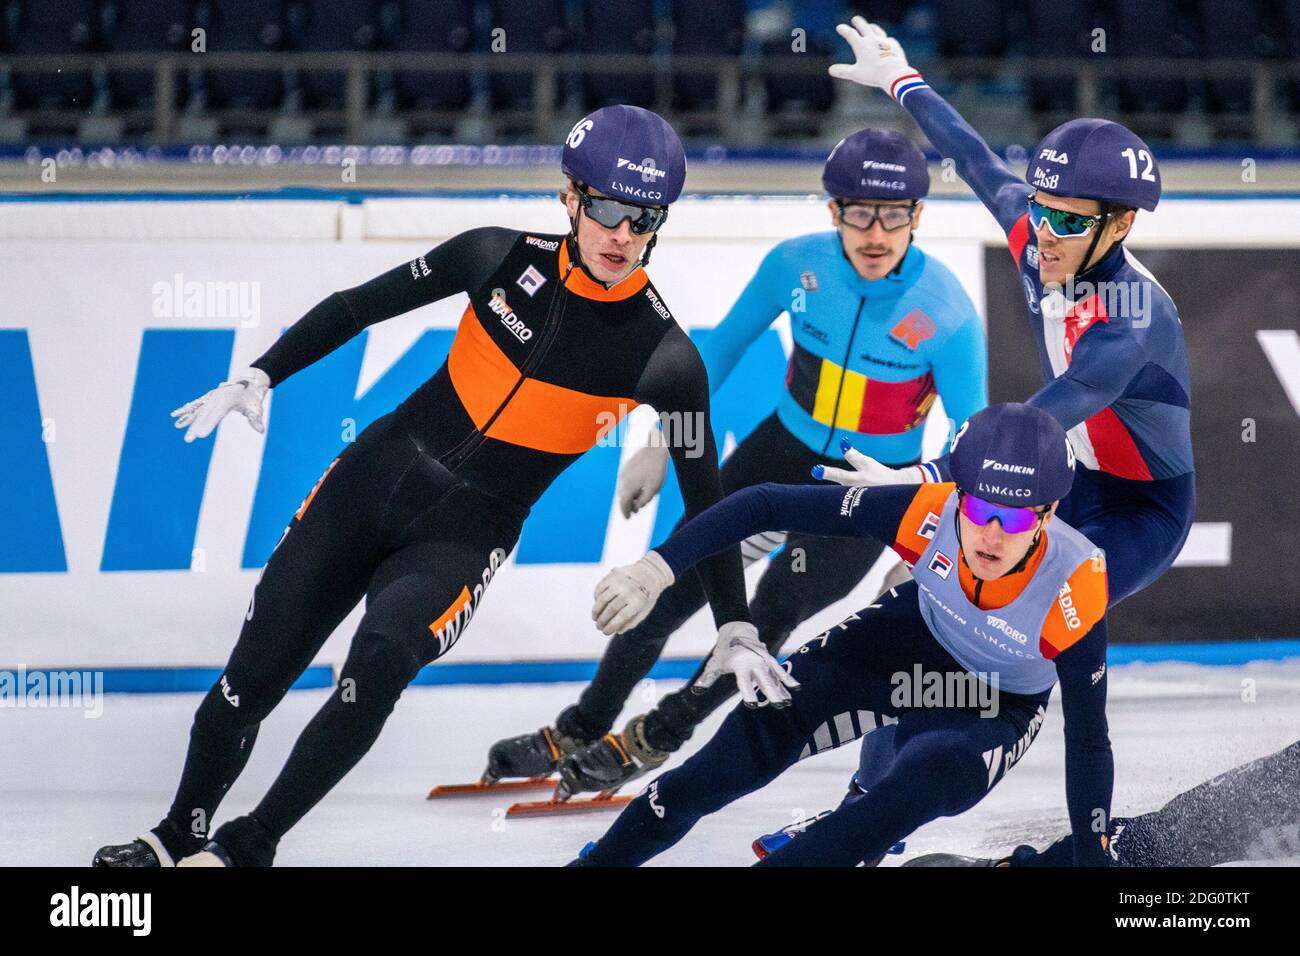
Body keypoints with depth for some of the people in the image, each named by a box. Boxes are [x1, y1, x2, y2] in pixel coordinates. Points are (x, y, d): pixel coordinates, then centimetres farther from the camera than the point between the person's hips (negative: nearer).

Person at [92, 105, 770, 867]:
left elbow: (706, 498, -6)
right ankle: (177, 839, 29)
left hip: (465, 537, -2)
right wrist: (258, 378, -1)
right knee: (253, 676, 4)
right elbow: (359, 307, 4)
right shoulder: (503, 259, -8)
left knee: (382, 659, -30)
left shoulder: (662, 357, -13)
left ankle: (248, 848, -13)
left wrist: (736, 625, -11)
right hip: (377, 471, 2)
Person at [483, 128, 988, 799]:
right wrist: (663, 445, 3)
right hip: (785, 449, 3)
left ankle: (655, 739, 14)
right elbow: (724, 346, 1)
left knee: (766, 621, -10)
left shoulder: (948, 315, -26)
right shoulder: (796, 265, -16)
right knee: (671, 588, 3)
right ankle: (580, 730, 23)